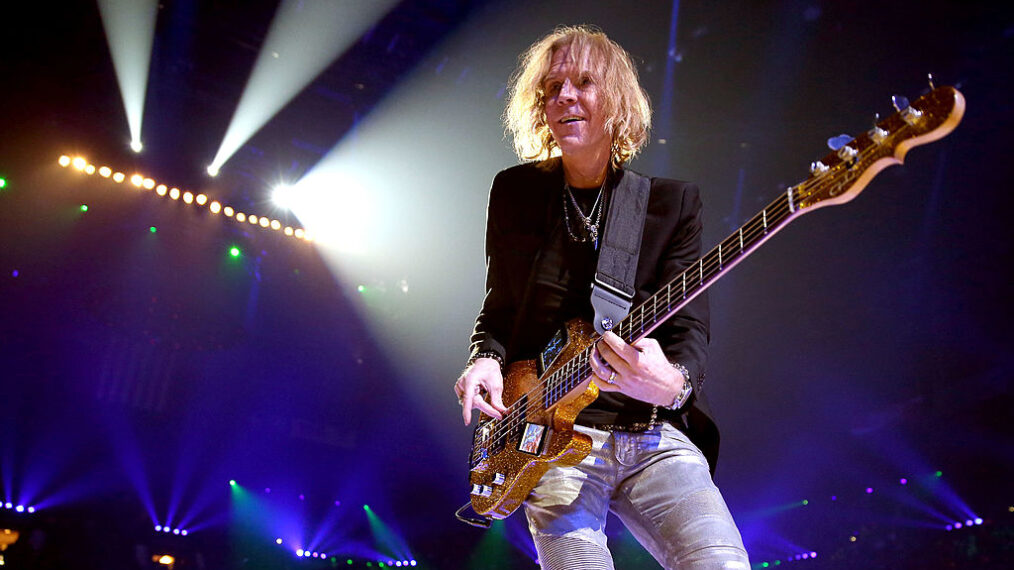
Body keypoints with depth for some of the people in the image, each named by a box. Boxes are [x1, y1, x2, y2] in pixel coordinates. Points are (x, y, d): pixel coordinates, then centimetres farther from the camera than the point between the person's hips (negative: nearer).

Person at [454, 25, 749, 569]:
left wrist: (672, 384, -25)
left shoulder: (673, 202, 5)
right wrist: (487, 358, -6)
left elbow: (690, 328, -2)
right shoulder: (515, 191, 8)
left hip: (653, 432, 0)